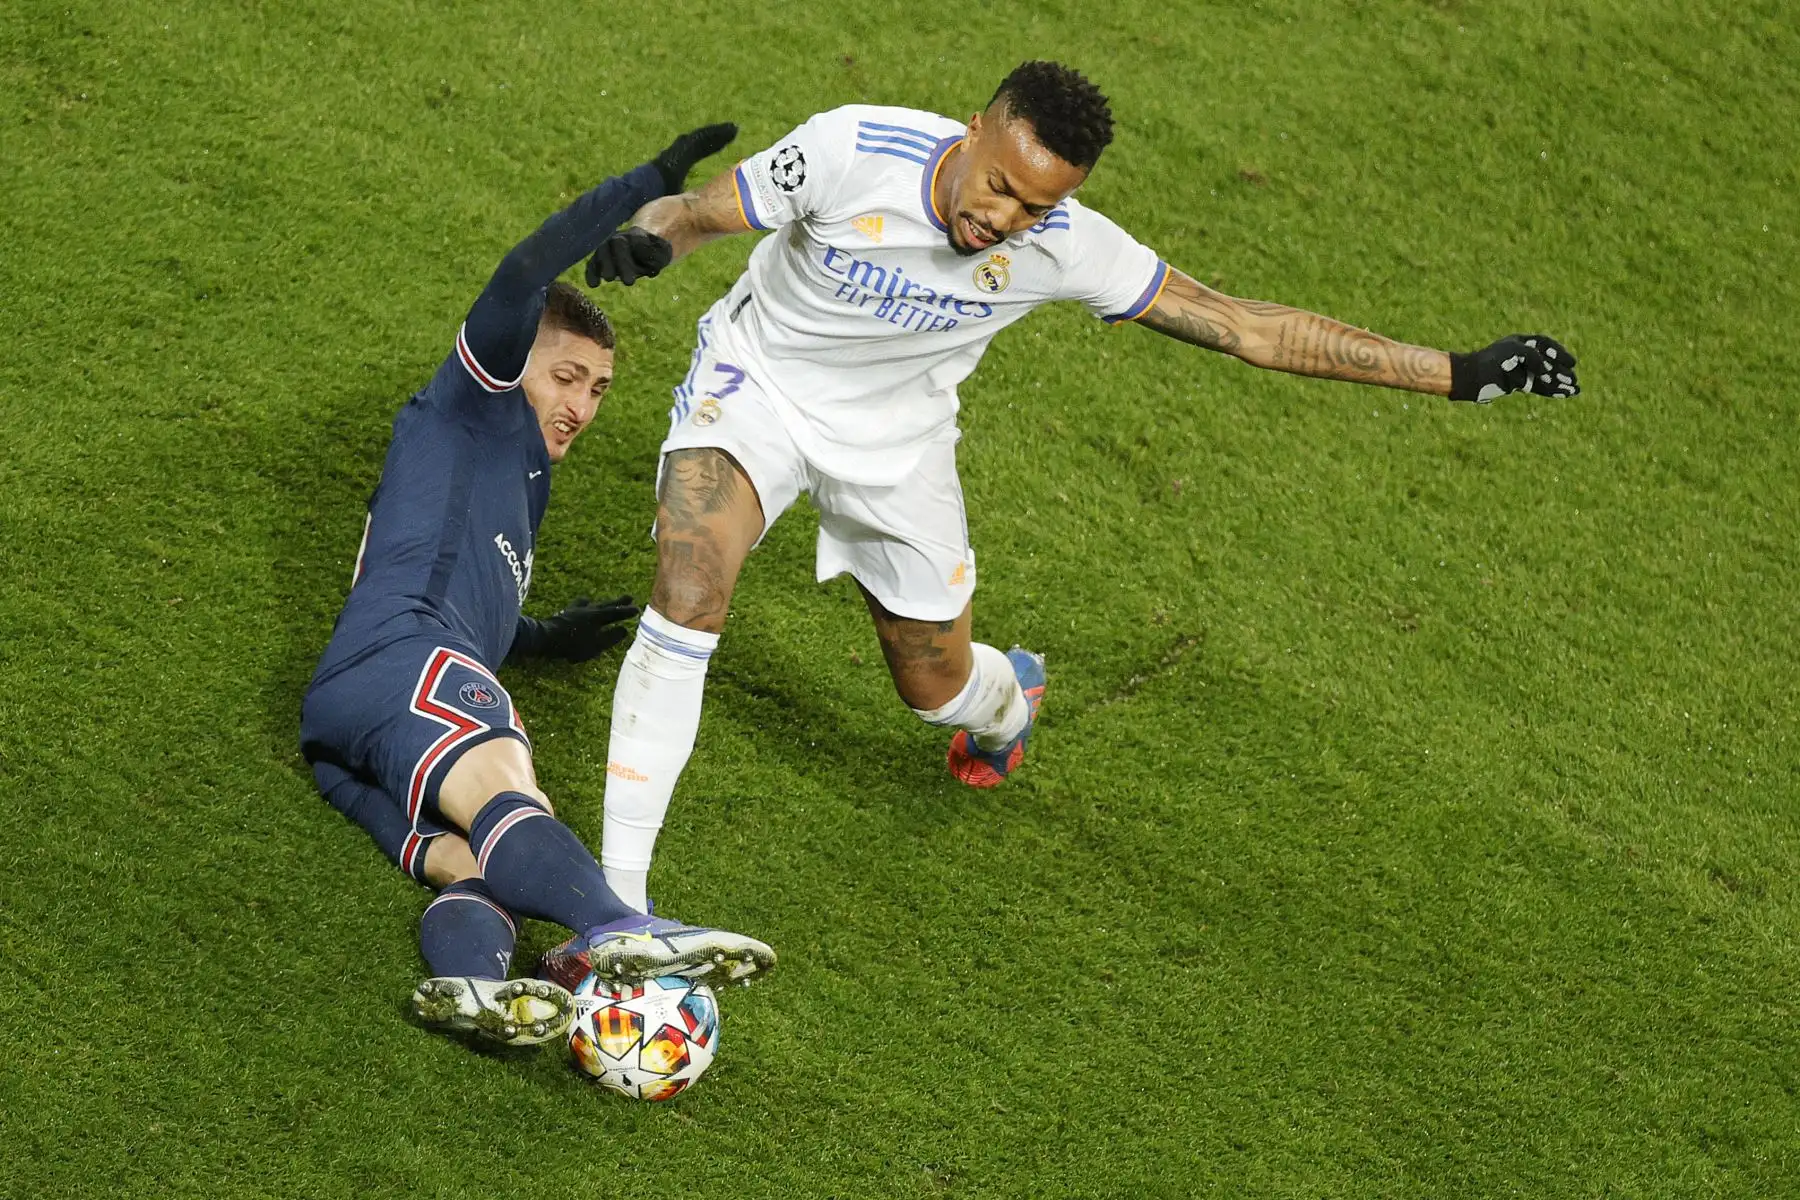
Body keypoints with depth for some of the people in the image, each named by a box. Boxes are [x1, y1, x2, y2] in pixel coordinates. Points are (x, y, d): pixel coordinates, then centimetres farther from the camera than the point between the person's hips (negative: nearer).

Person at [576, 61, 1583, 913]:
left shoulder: (1063, 247, -25)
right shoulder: (855, 150, -31)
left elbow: (1246, 326, -19)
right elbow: (696, 213, -18)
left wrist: (1453, 374, -19)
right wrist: (643, 235, -44)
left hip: (894, 438, 2)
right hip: (758, 378, -2)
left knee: (938, 688, 11)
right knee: (691, 590, -27)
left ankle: (1005, 698, 54)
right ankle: (615, 895, -21)